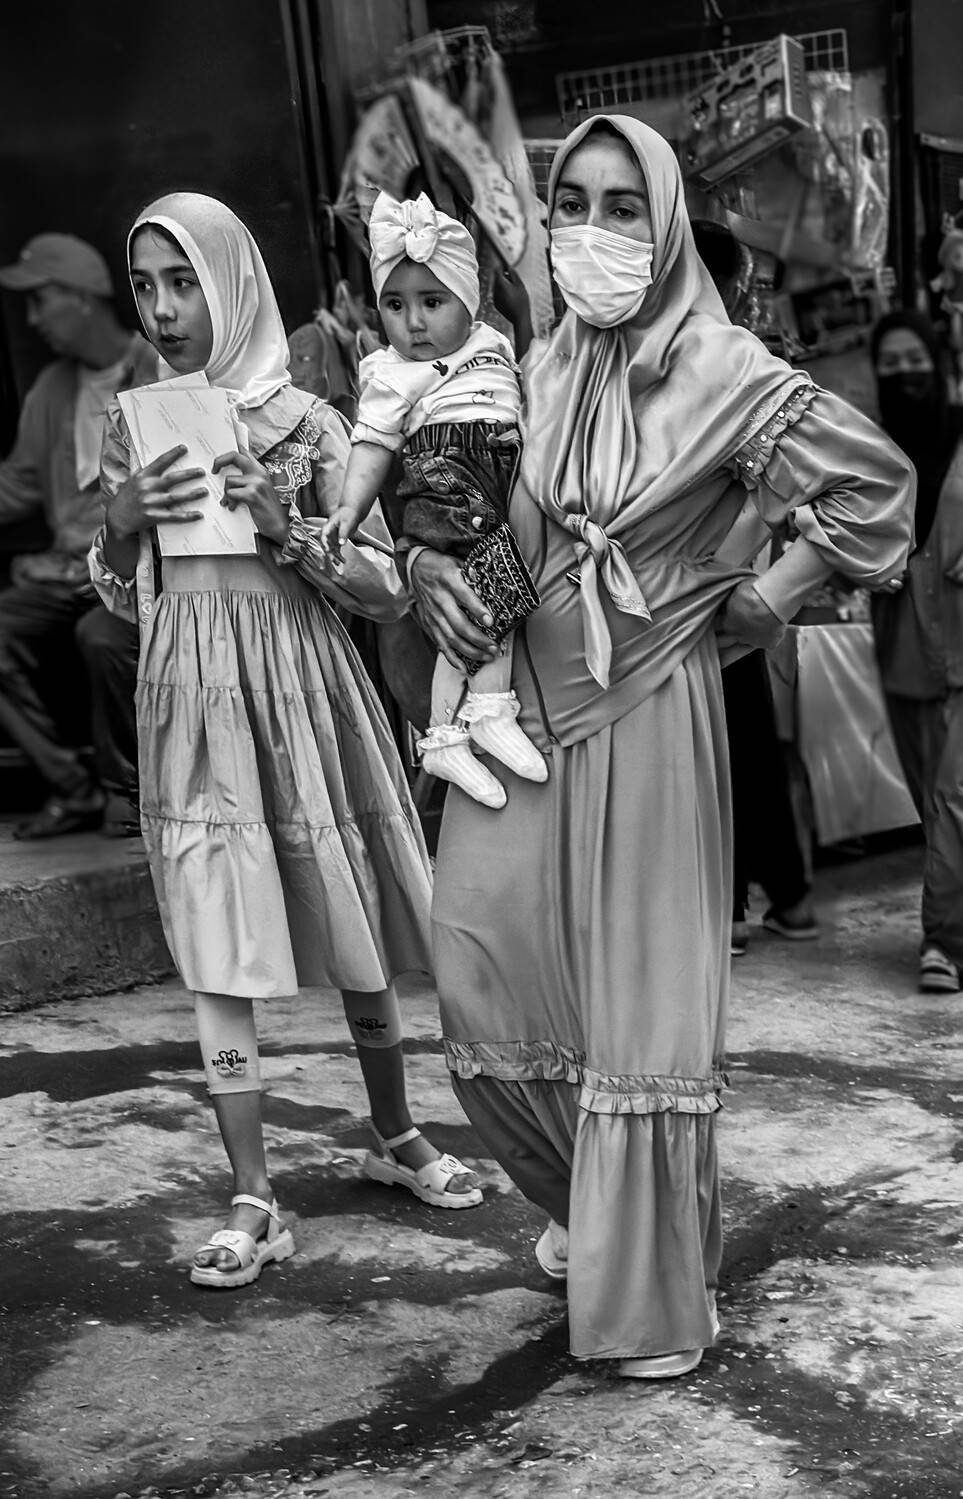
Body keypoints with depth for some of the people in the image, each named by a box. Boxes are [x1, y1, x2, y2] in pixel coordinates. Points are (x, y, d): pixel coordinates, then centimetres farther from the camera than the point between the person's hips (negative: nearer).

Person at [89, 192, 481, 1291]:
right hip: (190, 701, 1)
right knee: (218, 949, -2)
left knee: (358, 932, 10)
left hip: (301, 686, -1)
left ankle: (394, 1136, 32)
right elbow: (118, 599, 11)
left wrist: (284, 526, -17)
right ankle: (252, 1202, 5)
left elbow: (386, 590, -3)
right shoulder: (130, 427, 6)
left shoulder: (305, 423, -2)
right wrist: (122, 521, -9)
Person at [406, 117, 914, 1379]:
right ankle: (585, 1206, 32)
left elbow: (876, 480, -8)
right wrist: (430, 564, -2)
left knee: (643, 996, 1)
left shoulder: (720, 371, -9)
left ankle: (657, 1294, 16)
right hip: (527, 706, 5)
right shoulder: (538, 371, 5)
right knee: (489, 973, 5)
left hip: (647, 715, -5)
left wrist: (767, 601, -6)